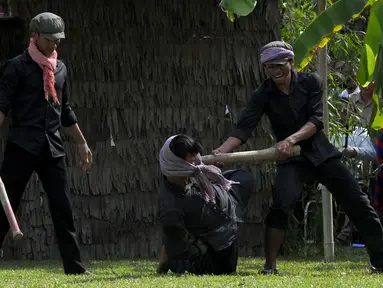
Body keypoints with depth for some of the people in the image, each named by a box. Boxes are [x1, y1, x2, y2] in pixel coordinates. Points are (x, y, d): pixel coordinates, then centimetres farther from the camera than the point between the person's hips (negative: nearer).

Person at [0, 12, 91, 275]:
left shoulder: (60, 68, 16)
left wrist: (82, 143, 24)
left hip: (52, 147, 5)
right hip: (22, 146, -5)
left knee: (63, 208, 2)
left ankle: (74, 266, 4)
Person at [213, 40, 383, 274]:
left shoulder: (311, 82, -9)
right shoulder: (264, 95, -8)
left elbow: (317, 120, -19)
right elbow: (244, 129, -18)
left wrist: (291, 139, -36)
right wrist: (220, 152, -35)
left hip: (321, 153, 1)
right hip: (291, 159, -1)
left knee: (357, 203, 0)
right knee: (281, 204, -25)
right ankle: (270, 265, -19)